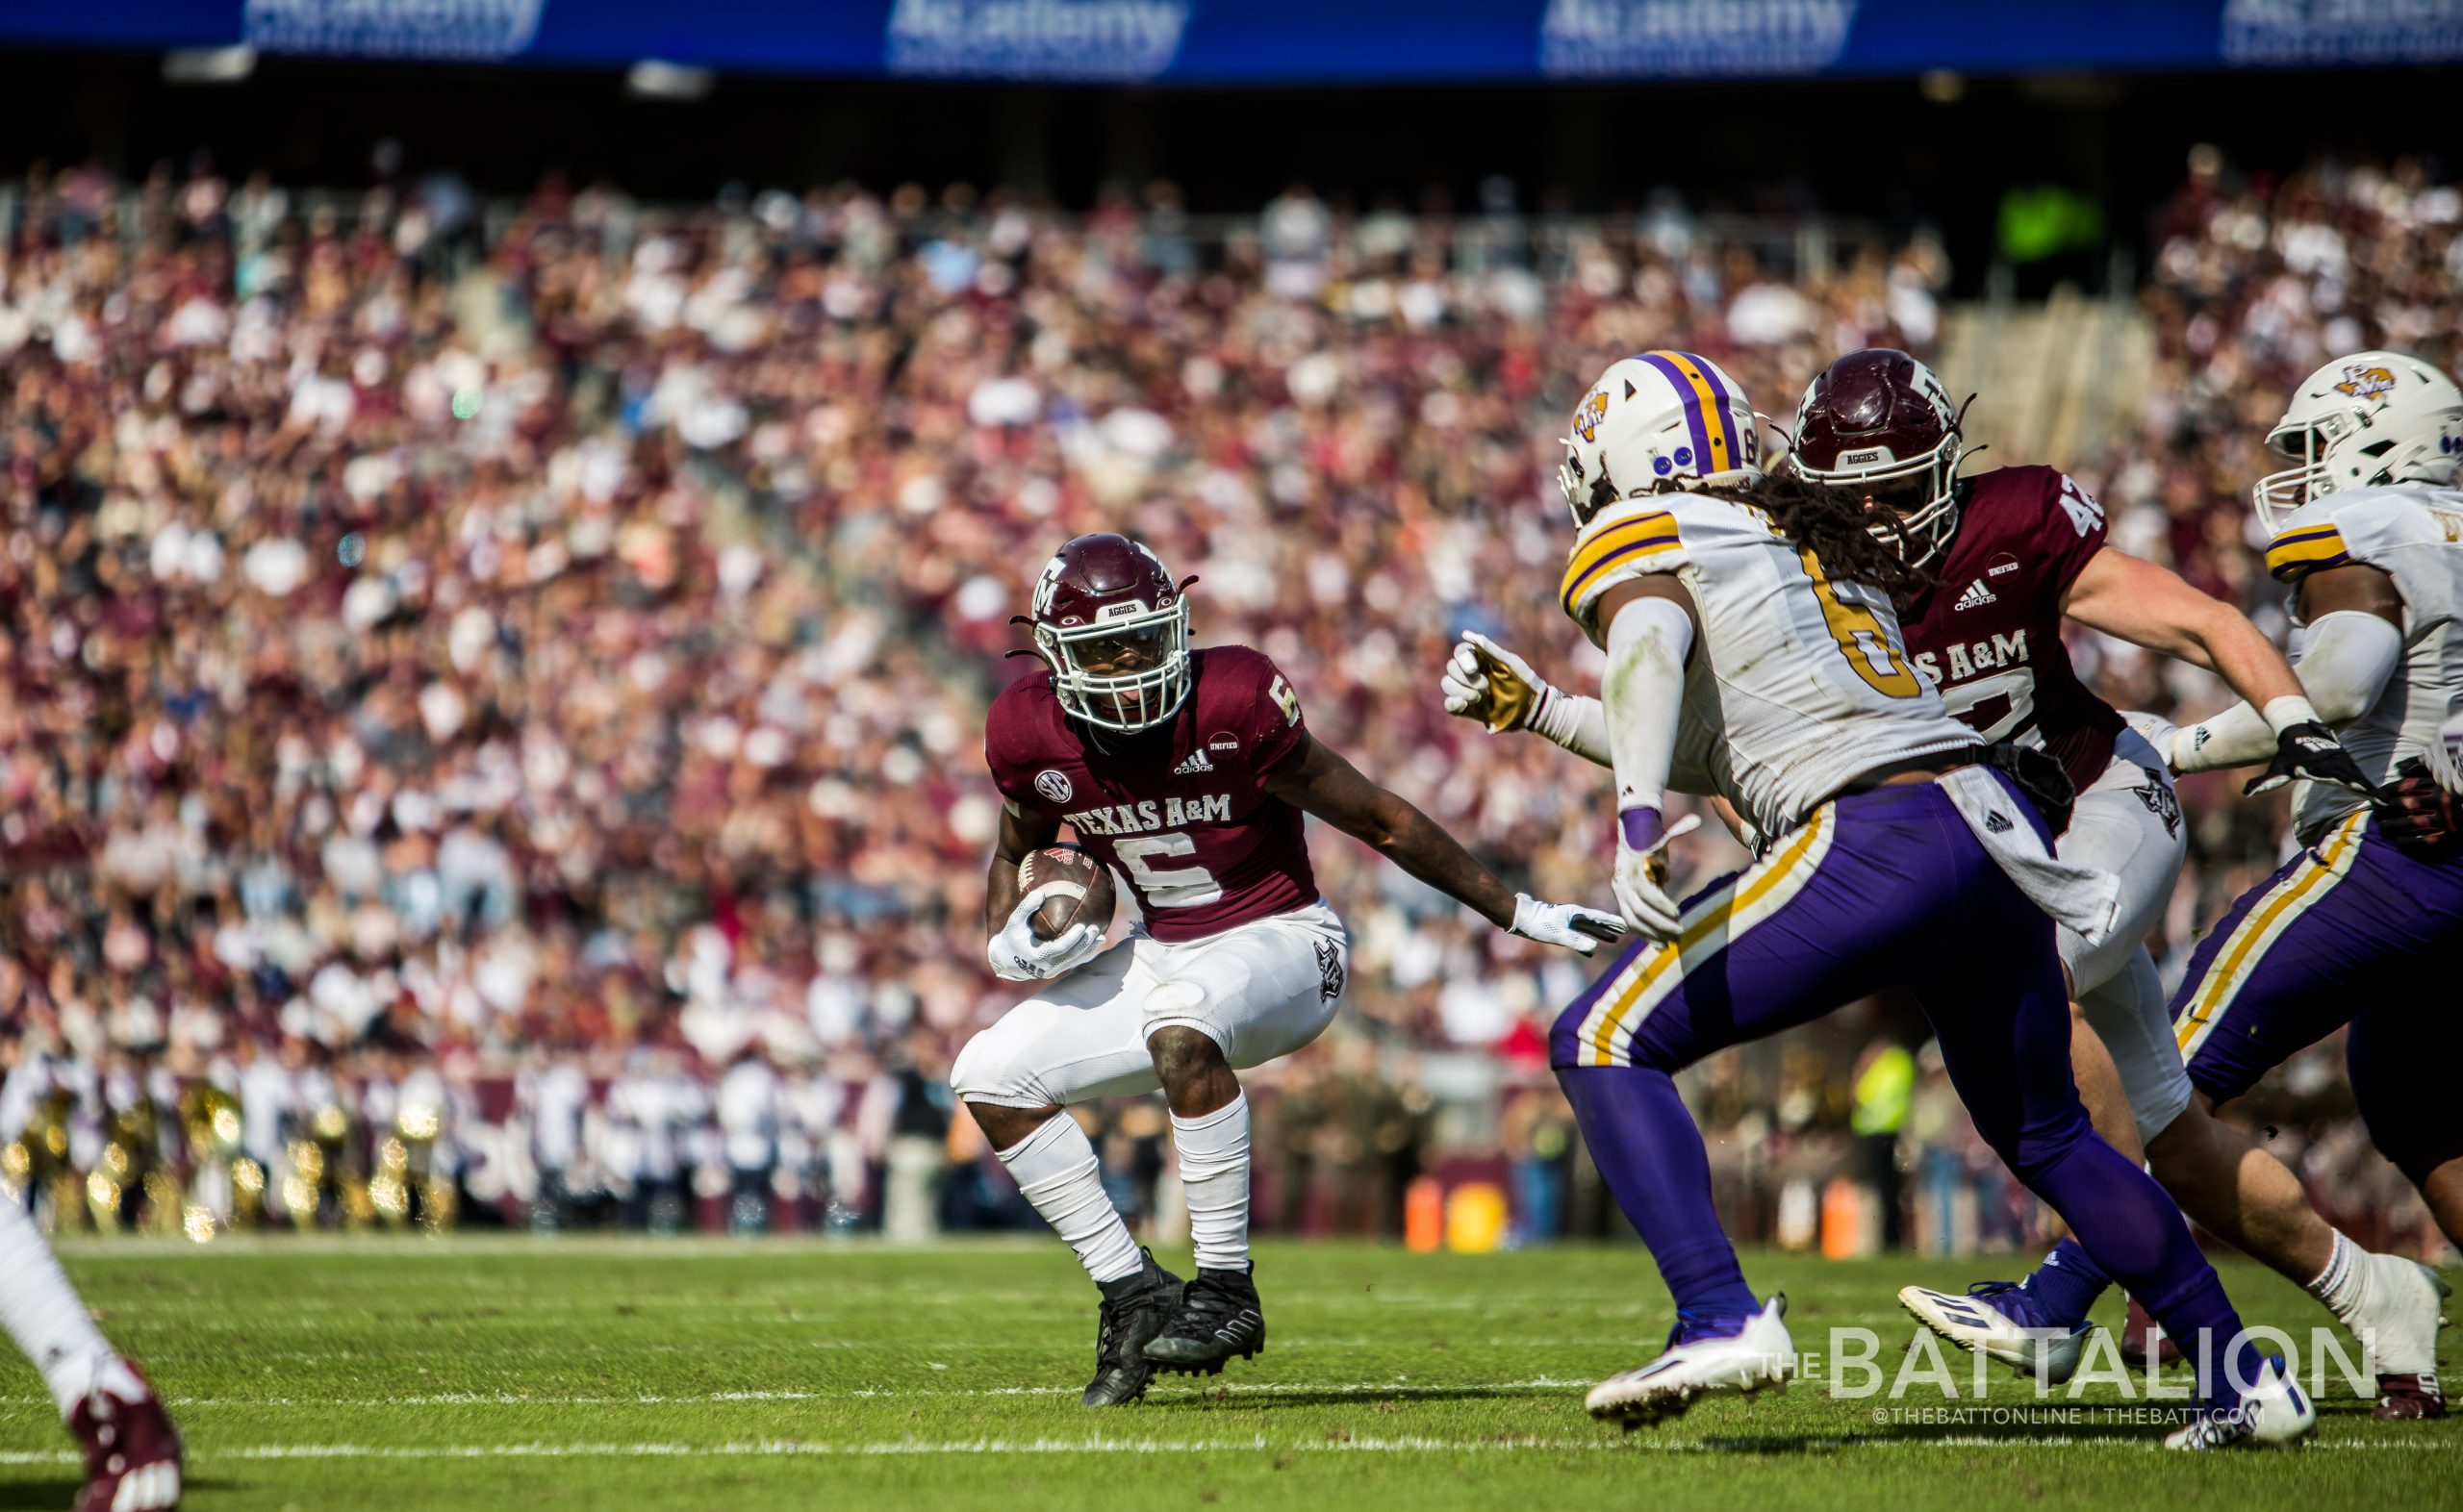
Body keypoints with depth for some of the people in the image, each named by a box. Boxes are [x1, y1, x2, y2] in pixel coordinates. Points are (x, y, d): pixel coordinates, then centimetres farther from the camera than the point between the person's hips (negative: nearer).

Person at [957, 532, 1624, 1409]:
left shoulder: (1232, 702, -22)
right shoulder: (1032, 732, -8)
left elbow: (1376, 820, -14)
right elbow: (1016, 853, 14)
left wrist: (1518, 914, -10)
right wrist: (1007, 939, -9)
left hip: (1280, 942, -6)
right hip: (1166, 954, 6)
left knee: (1181, 1020, -38)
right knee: (990, 1076, -6)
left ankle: (1225, 1288, -27)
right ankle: (1133, 1292, 1)